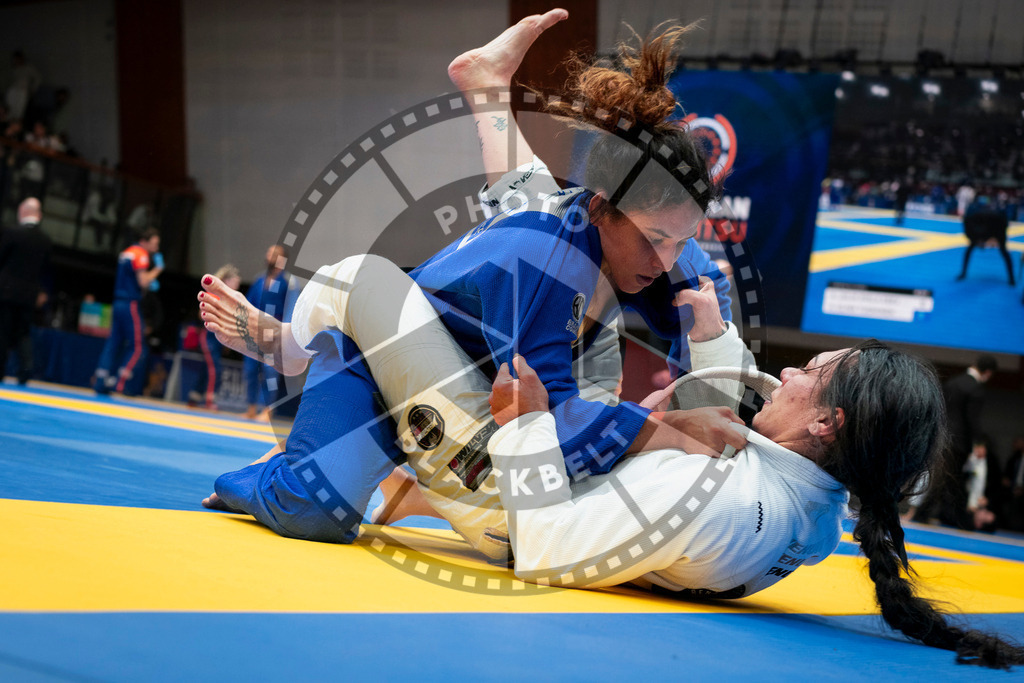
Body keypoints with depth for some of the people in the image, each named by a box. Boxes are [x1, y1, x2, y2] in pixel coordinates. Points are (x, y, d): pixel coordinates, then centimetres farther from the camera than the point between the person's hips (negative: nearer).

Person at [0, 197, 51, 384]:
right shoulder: (46, 241, 2)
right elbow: (46, 269, 9)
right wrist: (41, 291, 19)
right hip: (29, 294, 4)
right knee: (24, 333, 12)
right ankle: (25, 370, -2)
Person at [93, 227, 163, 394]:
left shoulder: (126, 252, 19)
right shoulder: (141, 255, -10)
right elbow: (143, 281, -19)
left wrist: (148, 285, 14)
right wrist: (157, 269, -6)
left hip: (118, 303, 9)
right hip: (130, 304, -9)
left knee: (113, 342, 9)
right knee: (136, 346, -2)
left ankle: (100, 381, 4)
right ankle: (119, 382, -7)